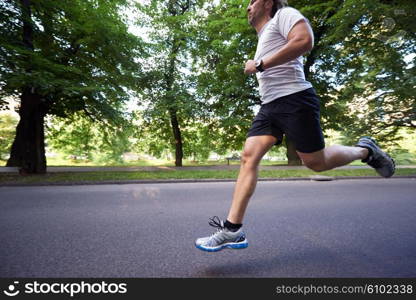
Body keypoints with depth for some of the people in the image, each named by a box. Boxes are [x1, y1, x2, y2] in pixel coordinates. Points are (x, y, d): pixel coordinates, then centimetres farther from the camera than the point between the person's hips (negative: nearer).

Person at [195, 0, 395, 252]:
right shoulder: (263, 39, 31)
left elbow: (305, 41, -15)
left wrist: (260, 65, -12)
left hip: (294, 100, -8)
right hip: (269, 106, 8)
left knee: (316, 162, -4)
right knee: (249, 157, -10)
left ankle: (365, 151, 27)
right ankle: (233, 229, -12)